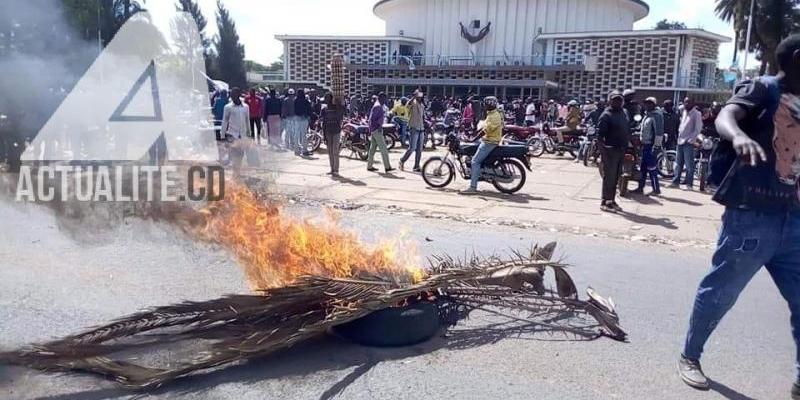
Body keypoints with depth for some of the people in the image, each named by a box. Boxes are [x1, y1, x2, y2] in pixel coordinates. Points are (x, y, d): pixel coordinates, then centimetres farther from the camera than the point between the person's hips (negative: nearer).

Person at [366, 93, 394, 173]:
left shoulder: (379, 106, 17)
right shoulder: (378, 106, -15)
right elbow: (372, 118, -21)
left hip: (375, 130, 10)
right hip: (377, 130, -10)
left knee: (373, 148, 11)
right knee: (383, 148, -8)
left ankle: (369, 166, 15)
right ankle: (387, 167, -7)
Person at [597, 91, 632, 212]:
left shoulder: (624, 112, 13)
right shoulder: (606, 115, -10)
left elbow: (627, 130, 20)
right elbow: (599, 135, -15)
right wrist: (604, 148, -25)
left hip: (621, 149, 8)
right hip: (610, 150, -8)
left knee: (616, 177, 13)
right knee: (609, 176, -5)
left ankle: (612, 200, 21)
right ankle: (605, 202, 2)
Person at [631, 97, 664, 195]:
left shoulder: (656, 115, -13)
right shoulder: (647, 115, 15)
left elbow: (659, 132, -18)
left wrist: (656, 146, -21)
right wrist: (641, 143, 20)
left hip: (651, 145, -9)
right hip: (645, 144, 9)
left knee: (651, 168, -5)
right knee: (643, 168, 12)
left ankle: (656, 189, 3)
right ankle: (640, 188, 17)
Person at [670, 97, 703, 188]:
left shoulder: (696, 114, -5)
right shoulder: (684, 112, 15)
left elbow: (698, 129, -9)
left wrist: (691, 139, -14)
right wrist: (679, 135, 13)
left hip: (689, 142, -7)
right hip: (680, 141, 7)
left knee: (689, 164, -5)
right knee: (678, 163, 10)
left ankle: (689, 183, -2)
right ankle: (676, 181, 14)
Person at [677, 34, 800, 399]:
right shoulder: (762, 89, -4)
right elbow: (725, 115, -24)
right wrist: (739, 136, -46)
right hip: (752, 215, -7)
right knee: (719, 293, 4)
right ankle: (689, 357, 22)